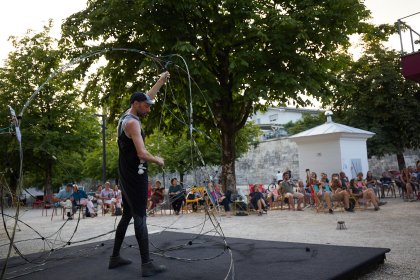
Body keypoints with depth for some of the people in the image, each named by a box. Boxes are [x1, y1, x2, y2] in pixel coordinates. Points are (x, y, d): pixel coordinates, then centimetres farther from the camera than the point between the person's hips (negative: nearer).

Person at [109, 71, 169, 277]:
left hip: (127, 176, 10)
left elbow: (147, 96, 25)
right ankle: (147, 265, -3)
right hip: (135, 176, -10)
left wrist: (162, 80, 27)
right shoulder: (132, 122, -17)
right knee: (140, 218, -8)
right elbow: (142, 154, -25)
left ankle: (115, 257, 23)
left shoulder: (127, 115, 12)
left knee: (127, 215, 16)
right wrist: (158, 160, -8)